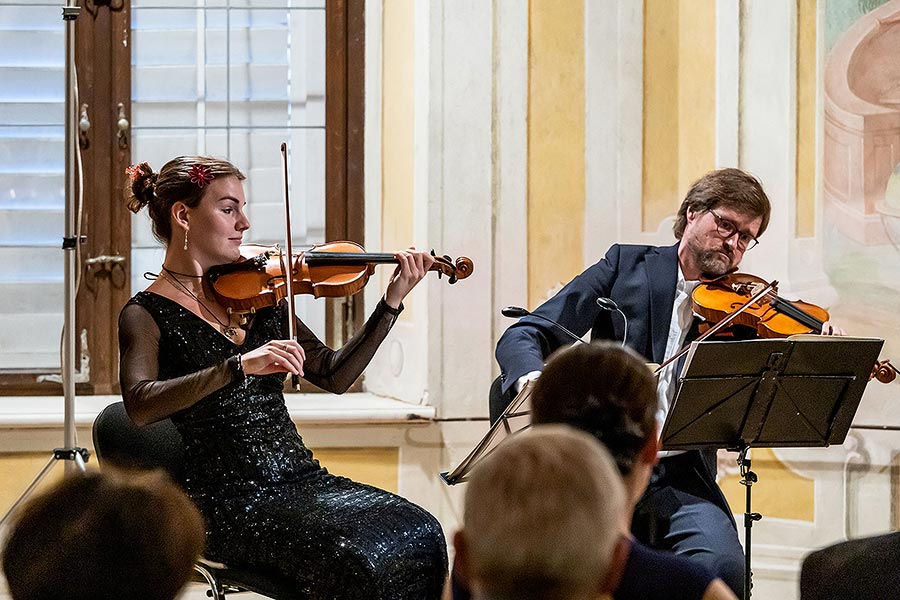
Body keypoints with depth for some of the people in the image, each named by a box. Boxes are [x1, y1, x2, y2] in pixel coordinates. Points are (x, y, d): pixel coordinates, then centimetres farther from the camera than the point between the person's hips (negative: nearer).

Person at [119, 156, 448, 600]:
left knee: (419, 533, -22)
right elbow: (140, 405, -23)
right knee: (358, 556, -30)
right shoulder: (147, 314, -3)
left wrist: (392, 302, 2)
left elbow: (334, 375, 13)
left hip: (301, 478, 6)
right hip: (226, 499, -6)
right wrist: (240, 366, -34)